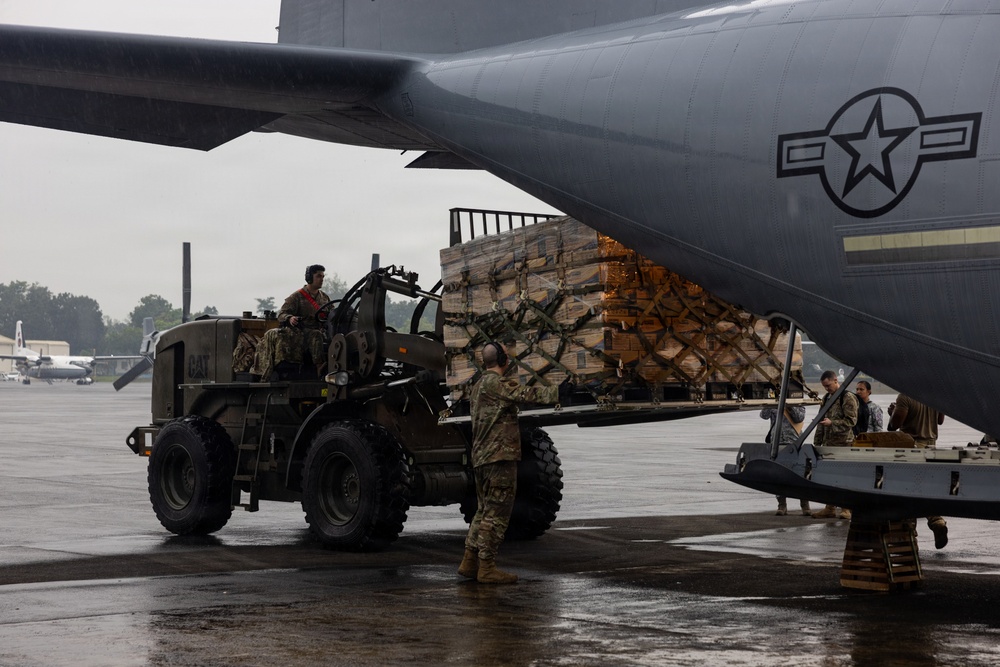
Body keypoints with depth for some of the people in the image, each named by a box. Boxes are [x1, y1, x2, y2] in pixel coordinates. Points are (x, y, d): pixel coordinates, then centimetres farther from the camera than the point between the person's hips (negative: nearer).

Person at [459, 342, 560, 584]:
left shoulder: (478, 386, 19)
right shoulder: (496, 383, -12)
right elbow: (526, 394, -22)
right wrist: (559, 392, -24)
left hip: (481, 457, 10)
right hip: (500, 455, -10)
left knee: (485, 510, 16)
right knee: (497, 512, -6)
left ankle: (470, 561, 16)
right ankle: (486, 567, -6)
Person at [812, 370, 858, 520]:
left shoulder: (848, 398, -7)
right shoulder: (826, 398, 17)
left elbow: (852, 420, -13)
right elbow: (821, 422, 22)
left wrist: (832, 423, -22)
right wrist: (817, 442, 17)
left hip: (843, 443, -7)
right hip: (828, 443, 7)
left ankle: (846, 509, -1)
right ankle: (830, 508, 12)